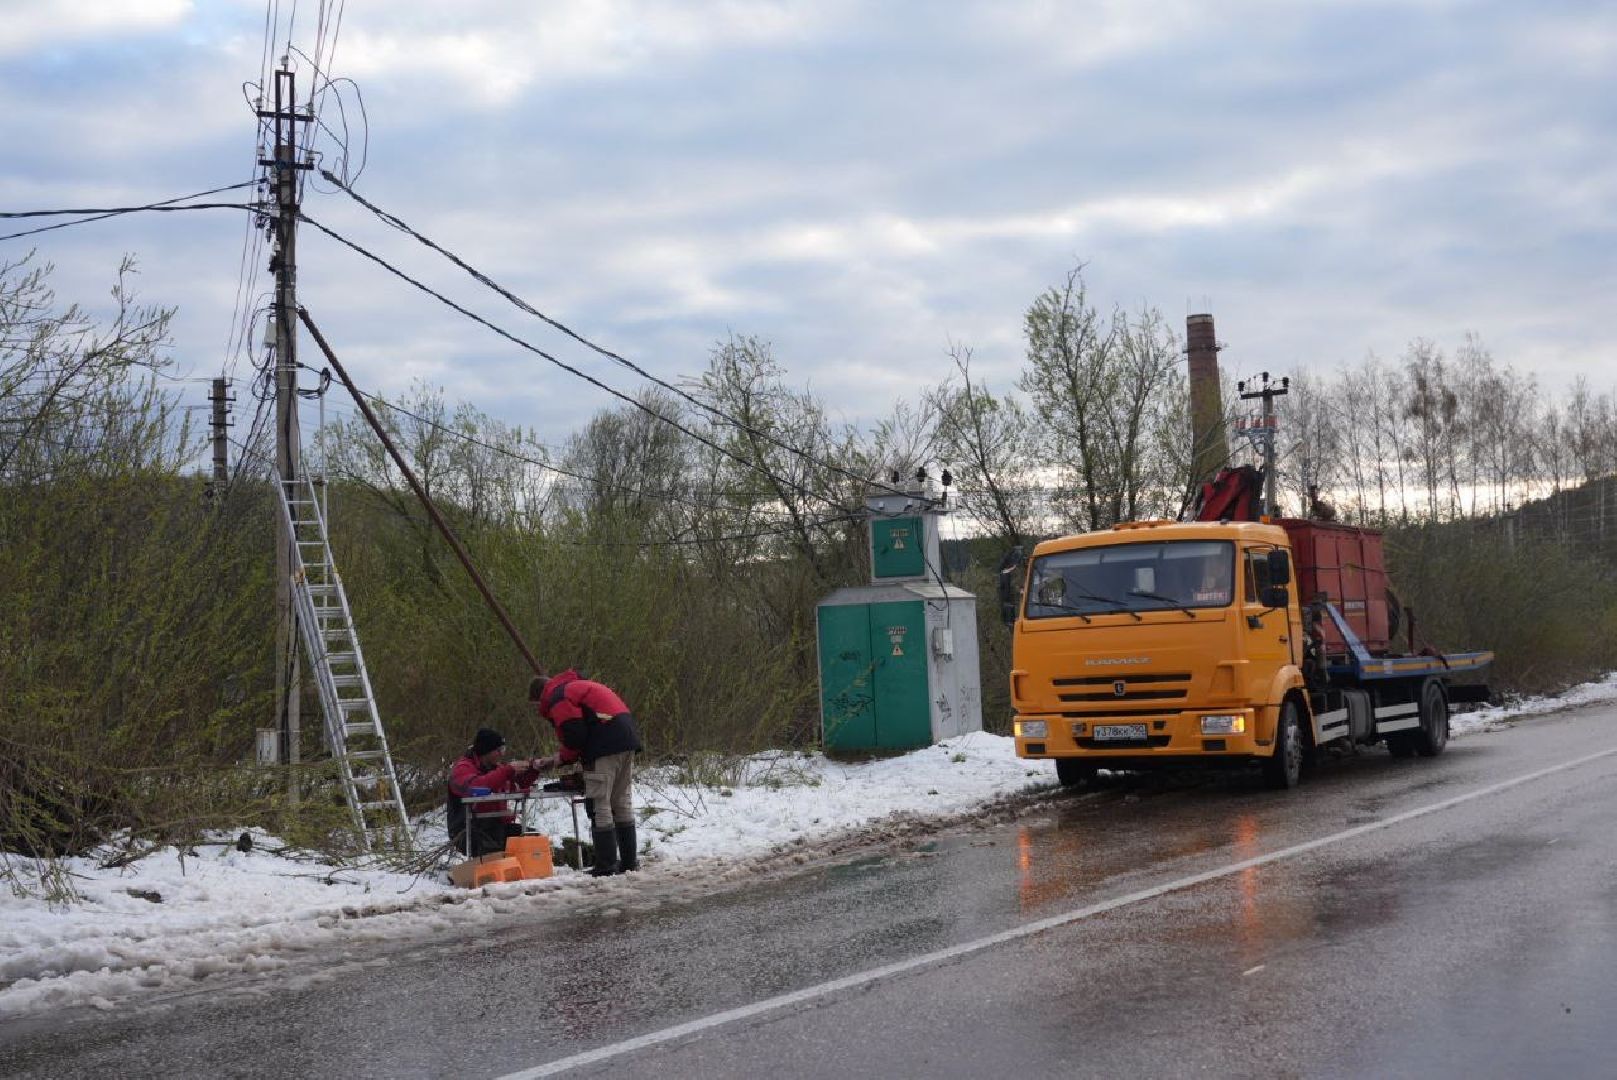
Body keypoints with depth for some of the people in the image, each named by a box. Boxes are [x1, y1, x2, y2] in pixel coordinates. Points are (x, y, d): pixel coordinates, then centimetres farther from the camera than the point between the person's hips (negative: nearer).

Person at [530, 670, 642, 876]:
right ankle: (629, 860, 18)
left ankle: (606, 865, -7)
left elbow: (575, 734, -12)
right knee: (622, 801, 15)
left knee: (599, 805, -5)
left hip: (606, 747, -10)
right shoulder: (576, 686, 29)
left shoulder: (557, 699, -2)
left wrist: (564, 758, 5)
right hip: (627, 737, 10)